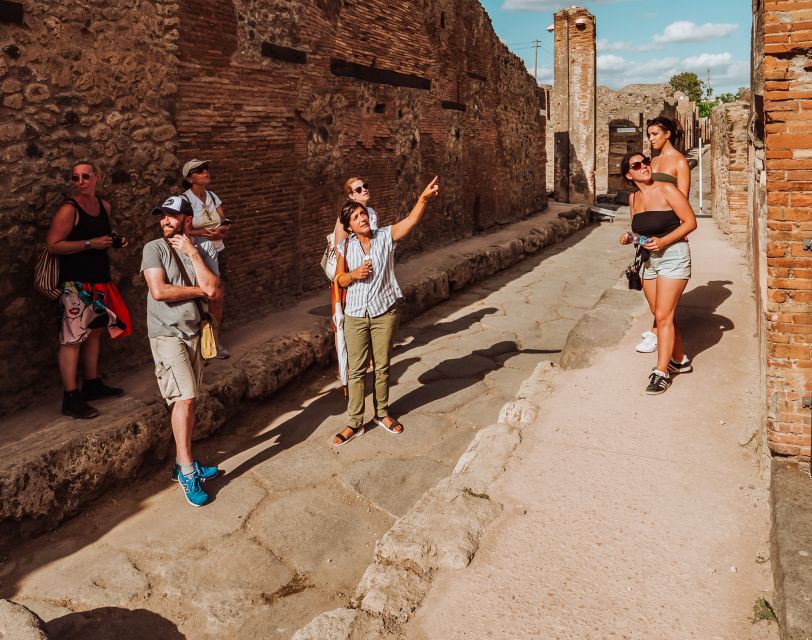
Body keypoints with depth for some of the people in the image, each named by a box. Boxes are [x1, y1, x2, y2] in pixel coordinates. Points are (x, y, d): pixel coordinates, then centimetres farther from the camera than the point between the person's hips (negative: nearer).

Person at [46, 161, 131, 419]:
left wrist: (115, 241, 7)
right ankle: (70, 399, -6)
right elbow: (52, 245, -17)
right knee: (73, 338, -8)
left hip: (98, 280, 8)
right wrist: (90, 244, -21)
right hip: (75, 283, -8)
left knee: (94, 331, 16)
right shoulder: (68, 210, -13)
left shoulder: (104, 206, 11)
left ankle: (92, 384, 29)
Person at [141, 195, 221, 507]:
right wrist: (199, 290, -10)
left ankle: (183, 463, 22)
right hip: (167, 333, -4)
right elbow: (159, 291, -18)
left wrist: (192, 253, -13)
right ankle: (188, 472, -3)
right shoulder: (154, 249, -5)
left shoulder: (205, 249, 3)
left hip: (194, 332, 4)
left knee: (187, 401, 10)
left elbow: (213, 290, -11)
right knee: (184, 398, -13)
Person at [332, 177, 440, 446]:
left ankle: (382, 413, 32)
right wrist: (353, 275, -15)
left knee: (382, 366, 12)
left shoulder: (386, 236, -5)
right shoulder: (346, 247, -1)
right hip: (355, 315, 1)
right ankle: (354, 423, 17)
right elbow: (339, 279, 7)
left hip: (384, 312, 0)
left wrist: (424, 198, -40)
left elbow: (411, 220, -22)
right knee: (356, 370, 6)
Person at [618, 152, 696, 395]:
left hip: (672, 256, -7)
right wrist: (629, 237, 0)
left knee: (663, 316, -9)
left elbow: (690, 222, -11)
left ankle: (662, 372, 0)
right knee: (661, 315, 14)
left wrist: (662, 241, -21)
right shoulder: (634, 198, 8)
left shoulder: (667, 190, -11)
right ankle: (680, 360, 31)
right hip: (648, 260, 7)